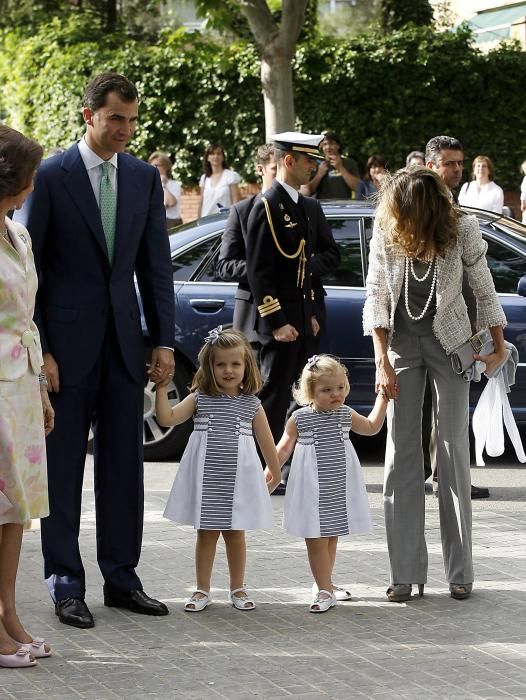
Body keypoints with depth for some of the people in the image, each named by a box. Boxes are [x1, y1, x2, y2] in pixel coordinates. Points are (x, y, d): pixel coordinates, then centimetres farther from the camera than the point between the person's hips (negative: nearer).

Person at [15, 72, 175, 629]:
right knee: (61, 469, 2)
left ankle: (121, 578, 17)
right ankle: (66, 586, 9)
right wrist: (37, 348, -11)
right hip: (66, 344, -4)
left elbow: (156, 264, 10)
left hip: (123, 342, 4)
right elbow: (28, 266, -6)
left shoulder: (144, 178, 7)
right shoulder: (51, 177, -7)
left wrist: (164, 340, 4)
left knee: (123, 467, 8)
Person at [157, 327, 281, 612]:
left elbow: (265, 441, 10)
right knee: (206, 533, 7)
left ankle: (237, 588, 21)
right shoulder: (199, 399, 0)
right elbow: (167, 418, -10)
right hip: (206, 478, 0)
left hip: (237, 478, 0)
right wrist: (162, 387, -16)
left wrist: (274, 472, 18)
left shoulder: (251, 404, 2)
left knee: (235, 533, 9)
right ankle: (202, 590, 15)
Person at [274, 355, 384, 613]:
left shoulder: (346, 415, 4)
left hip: (338, 489, 4)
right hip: (312, 491, -4)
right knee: (316, 540, -4)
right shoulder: (299, 419, -9)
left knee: (332, 537, 15)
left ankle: (325, 583, 29)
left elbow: (371, 427, 22)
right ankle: (324, 590, 1)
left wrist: (382, 399, 18)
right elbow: (284, 448, -1)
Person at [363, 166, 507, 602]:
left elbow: (485, 291, -5)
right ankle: (406, 573, 0)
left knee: (453, 449, -2)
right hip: (401, 341, 2)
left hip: (449, 341, -1)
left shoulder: (462, 230, -18)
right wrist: (382, 361, -13)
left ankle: (460, 572, 4)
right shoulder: (385, 233, -15)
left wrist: (500, 349, 1)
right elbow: (376, 297, -8)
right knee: (401, 451, -2)